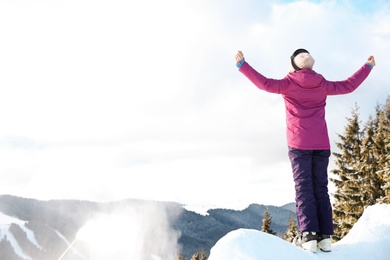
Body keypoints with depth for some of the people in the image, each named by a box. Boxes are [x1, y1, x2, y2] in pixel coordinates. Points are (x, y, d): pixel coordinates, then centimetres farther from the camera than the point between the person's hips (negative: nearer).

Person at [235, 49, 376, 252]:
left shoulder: (289, 83, 1)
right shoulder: (322, 84, 10)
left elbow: (265, 83, -11)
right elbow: (349, 85, 20)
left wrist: (242, 65, -8)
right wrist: (368, 67, 33)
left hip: (299, 143, -3)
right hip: (321, 144, 3)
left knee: (303, 188, -5)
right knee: (321, 188, 5)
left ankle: (308, 235, -15)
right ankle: (325, 236, -2)